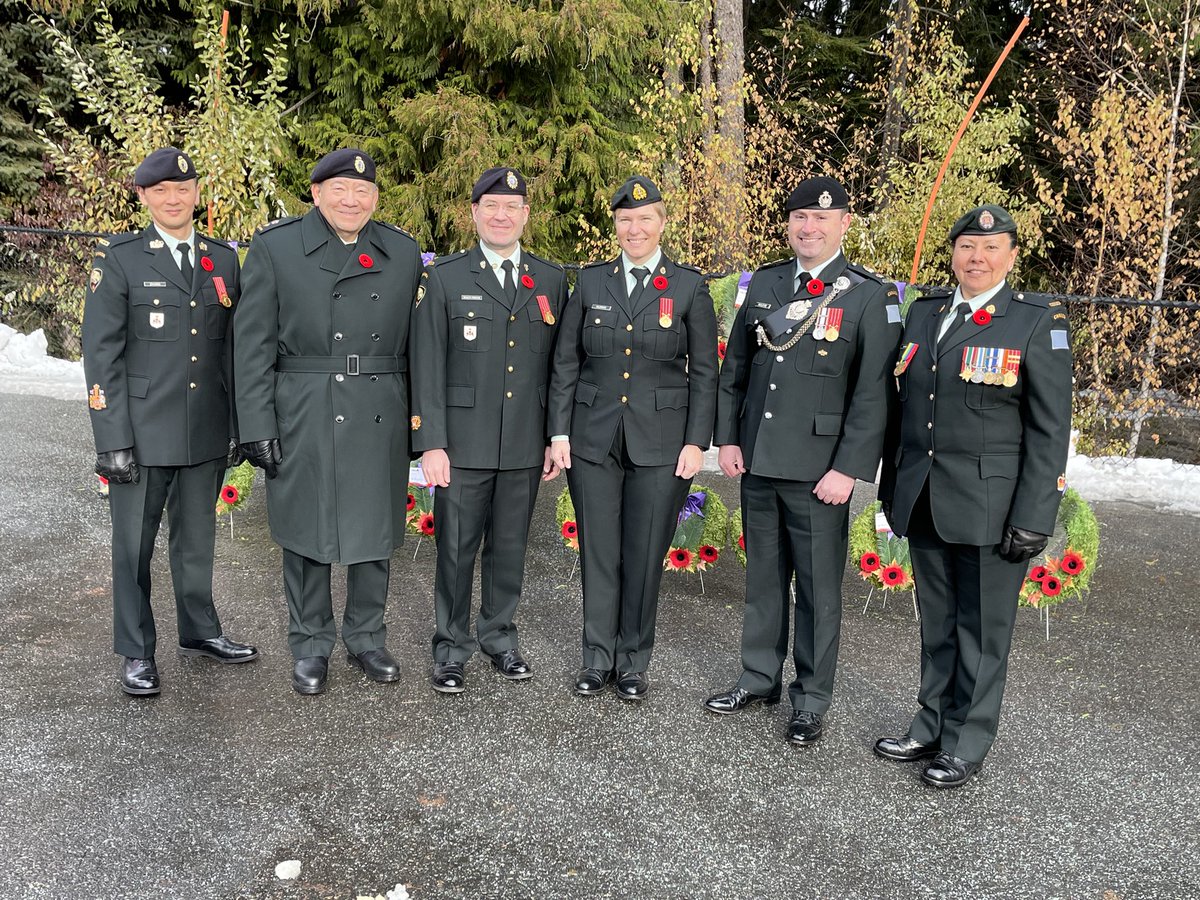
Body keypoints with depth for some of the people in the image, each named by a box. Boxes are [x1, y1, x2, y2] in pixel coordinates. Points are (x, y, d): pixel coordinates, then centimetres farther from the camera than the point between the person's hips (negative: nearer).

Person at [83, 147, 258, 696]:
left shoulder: (223, 260, 8)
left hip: (207, 433, 4)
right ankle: (136, 652, 22)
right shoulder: (118, 258, -4)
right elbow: (101, 354, -7)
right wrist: (113, 440, -12)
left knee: (197, 539, 16)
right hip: (142, 433, -3)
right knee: (134, 544, 7)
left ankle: (199, 631, 33)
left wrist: (236, 425, 9)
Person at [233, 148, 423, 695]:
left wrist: (415, 420, 6)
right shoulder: (274, 249, -1)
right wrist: (257, 427, -8)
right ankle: (310, 647, 26)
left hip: (380, 420, 2)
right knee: (306, 533, 8)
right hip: (302, 420, -2)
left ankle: (366, 640, 30)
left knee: (375, 531, 11)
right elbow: (252, 346, -3)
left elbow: (411, 343, 9)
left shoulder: (403, 254, 7)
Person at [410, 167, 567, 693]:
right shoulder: (445, 279, 0)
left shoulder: (551, 280, 8)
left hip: (526, 446, 3)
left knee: (510, 548, 14)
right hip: (463, 443, -2)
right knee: (456, 550, 6)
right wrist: (431, 444, -9)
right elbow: (427, 368, -3)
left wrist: (556, 439, 6)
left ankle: (499, 635, 32)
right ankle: (451, 647, 23)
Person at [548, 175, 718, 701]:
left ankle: (633, 662, 22)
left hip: (660, 443, -1)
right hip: (593, 440, 2)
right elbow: (565, 363, 7)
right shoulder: (591, 283, 7)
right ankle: (597, 659, 22)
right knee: (598, 554, 7)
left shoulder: (689, 287, 2)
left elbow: (704, 372, 1)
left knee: (645, 556, 5)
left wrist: (696, 442, -5)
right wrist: (558, 432, 1)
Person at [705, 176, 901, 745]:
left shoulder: (868, 297, -6)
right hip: (757, 463, 5)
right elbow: (734, 367, 12)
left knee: (818, 587, 6)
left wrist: (848, 468, -14)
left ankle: (811, 699, 21)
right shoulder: (763, 283, 8)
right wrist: (727, 438, 6)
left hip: (818, 471, -4)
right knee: (762, 576, 16)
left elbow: (873, 393, -9)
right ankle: (759, 678, 31)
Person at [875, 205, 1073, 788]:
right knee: (936, 625, 15)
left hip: (990, 508, -5)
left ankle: (967, 743, 21)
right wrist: (891, 487, 13)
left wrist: (1033, 519, -12)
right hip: (923, 503, 5)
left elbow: (1050, 429, -8)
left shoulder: (1038, 322, -4)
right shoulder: (923, 313, 10)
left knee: (982, 630, 5)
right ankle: (931, 728, 29)